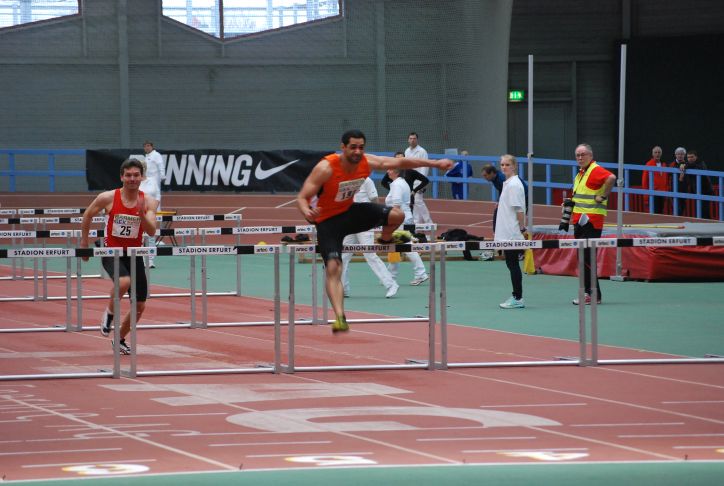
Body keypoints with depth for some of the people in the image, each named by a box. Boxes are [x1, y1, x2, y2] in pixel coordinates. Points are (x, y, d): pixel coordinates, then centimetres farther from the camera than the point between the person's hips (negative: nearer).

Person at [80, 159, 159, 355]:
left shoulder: (148, 202, -7)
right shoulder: (108, 198, -11)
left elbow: (151, 231, -16)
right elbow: (87, 215, 5)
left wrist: (142, 214, -34)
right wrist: (84, 244, 9)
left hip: (134, 254, 3)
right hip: (111, 252, -3)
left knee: (139, 305, 6)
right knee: (124, 281, -35)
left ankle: (120, 340, 29)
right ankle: (109, 313, -6)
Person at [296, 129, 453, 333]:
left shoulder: (368, 163, -14)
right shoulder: (326, 168, -30)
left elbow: (401, 162, -1)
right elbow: (302, 197, -28)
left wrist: (435, 163, 1)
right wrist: (307, 213, -51)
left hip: (349, 211, 5)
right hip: (328, 221, -5)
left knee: (396, 215, -5)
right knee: (333, 268, -20)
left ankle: (385, 239, 31)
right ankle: (340, 318, -24)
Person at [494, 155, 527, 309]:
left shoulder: (514, 185, -13)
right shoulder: (507, 184, 15)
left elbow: (519, 209, -16)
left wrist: (522, 229, -18)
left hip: (512, 234, -10)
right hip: (506, 233, 10)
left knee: (513, 264, -7)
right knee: (511, 264, 12)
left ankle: (518, 299, -4)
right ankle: (516, 296, 17)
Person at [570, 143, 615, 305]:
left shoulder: (595, 170, -12)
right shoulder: (580, 173, 18)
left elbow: (611, 178, -31)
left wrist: (603, 197, -25)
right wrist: (571, 203, 16)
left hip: (591, 221, -10)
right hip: (580, 221, 10)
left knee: (586, 257, -11)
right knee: (583, 258, 11)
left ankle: (593, 295, -8)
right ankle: (589, 292, 16)